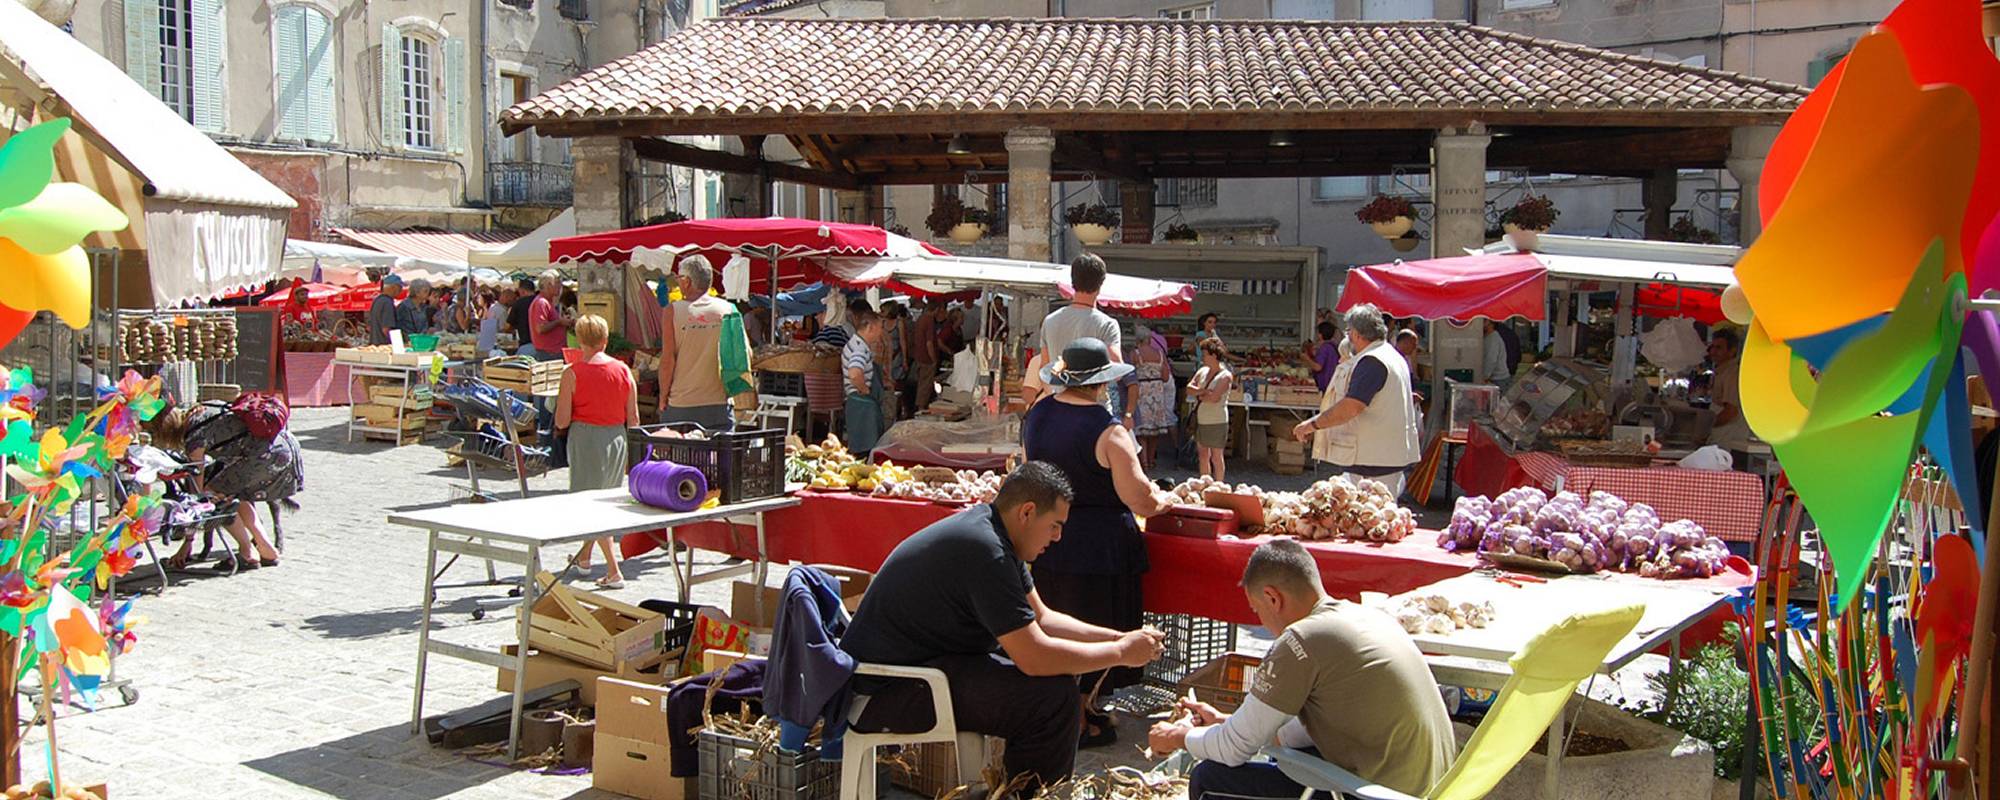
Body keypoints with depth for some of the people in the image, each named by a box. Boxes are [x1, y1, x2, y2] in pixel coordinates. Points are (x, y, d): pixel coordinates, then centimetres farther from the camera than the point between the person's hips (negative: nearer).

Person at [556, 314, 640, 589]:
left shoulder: (572, 373, -11)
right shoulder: (623, 370, -1)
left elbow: (562, 421, -10)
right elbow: (633, 418, 3)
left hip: (585, 436, -4)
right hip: (617, 436, 4)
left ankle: (614, 571, -9)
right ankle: (584, 555, 38)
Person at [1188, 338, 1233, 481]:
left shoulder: (1225, 376, -13)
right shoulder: (1202, 371, 8)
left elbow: (1214, 398, -22)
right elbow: (1189, 388, 1)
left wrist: (1199, 395, -6)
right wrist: (1201, 391, -16)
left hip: (1216, 422, -7)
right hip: (1201, 420, 7)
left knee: (1216, 457, 2)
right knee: (1203, 456, 13)